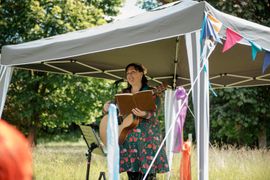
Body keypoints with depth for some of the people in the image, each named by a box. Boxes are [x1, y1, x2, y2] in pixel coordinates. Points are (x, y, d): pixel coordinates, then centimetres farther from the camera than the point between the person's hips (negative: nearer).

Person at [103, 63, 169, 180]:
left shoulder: (151, 93, 1)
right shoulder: (124, 94, 16)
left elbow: (154, 114, -10)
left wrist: (144, 114, -31)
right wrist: (106, 108, -5)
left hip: (146, 138, -4)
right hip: (127, 139, 4)